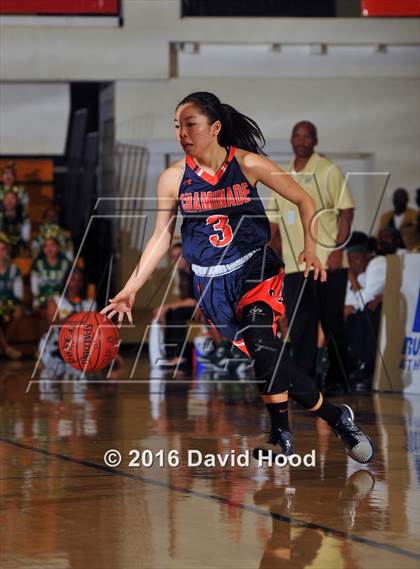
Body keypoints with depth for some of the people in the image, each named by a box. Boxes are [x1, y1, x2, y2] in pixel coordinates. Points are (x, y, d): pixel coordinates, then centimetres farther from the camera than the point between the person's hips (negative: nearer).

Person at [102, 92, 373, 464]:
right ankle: (335, 417, 11)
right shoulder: (173, 179, -5)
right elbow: (162, 237, 3)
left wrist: (310, 248, -11)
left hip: (256, 268, -3)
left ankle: (281, 434, -13)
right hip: (211, 282, 3)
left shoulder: (247, 164, -9)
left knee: (261, 341, -27)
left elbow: (304, 200, 1)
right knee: (270, 362, -4)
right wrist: (130, 290, -4)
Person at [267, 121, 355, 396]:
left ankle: (338, 380, 13)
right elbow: (275, 221, 18)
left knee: (332, 324, 2)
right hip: (294, 265, 4)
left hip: (327, 262, -4)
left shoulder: (329, 171, 0)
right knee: (299, 326, -3)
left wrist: (338, 249, -14)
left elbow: (346, 211, -4)